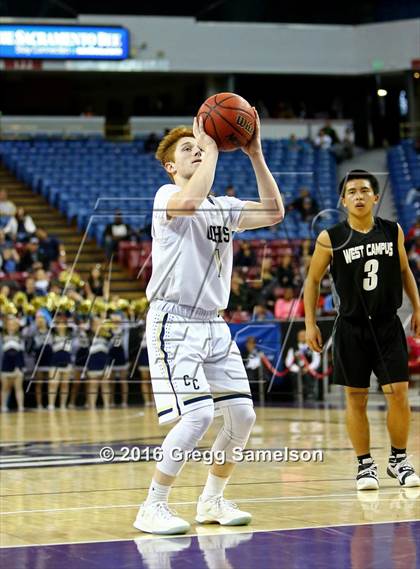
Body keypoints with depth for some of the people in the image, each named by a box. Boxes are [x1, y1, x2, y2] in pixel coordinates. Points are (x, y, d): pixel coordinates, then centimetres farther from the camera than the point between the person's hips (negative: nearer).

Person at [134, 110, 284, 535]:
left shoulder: (223, 207, 15)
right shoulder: (167, 196, -6)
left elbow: (273, 213, 3)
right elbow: (188, 202, -31)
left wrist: (255, 155, -1)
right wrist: (211, 149, -20)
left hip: (213, 324, 8)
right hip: (174, 322, -7)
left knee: (242, 414, 2)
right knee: (199, 414, -19)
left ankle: (212, 500, 20)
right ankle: (152, 507, -7)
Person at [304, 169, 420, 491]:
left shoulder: (393, 232, 1)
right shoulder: (330, 239, -6)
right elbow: (313, 281, 4)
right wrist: (310, 323, 0)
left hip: (388, 325, 1)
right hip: (351, 328, -1)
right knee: (356, 399, 3)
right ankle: (365, 465, 15)